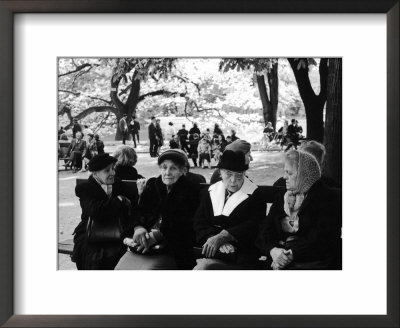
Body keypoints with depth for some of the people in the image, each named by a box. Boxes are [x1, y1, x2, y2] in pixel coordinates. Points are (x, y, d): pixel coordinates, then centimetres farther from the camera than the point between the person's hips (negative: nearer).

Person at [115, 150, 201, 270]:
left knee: (148, 269, -28)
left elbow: (183, 224, -8)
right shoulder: (152, 185, 16)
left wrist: (157, 235, -20)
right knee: (120, 267, -17)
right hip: (144, 243, 4)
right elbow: (138, 211, 9)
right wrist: (138, 227, -15)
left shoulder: (190, 191, 2)